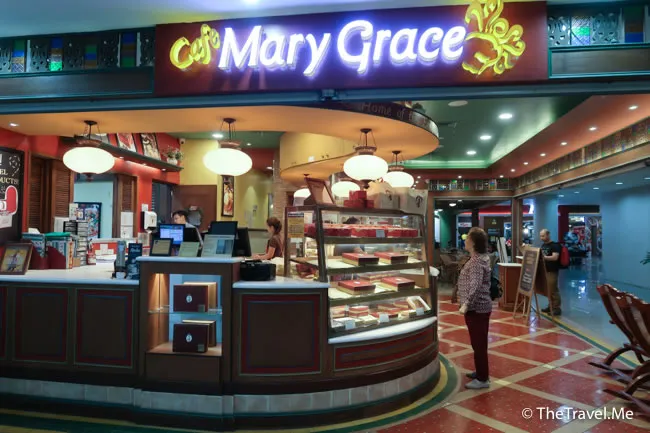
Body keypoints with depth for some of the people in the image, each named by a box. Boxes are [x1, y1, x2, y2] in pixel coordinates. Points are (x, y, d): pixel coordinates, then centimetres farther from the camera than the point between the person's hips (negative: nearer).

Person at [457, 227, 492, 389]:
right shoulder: (481, 258, 11)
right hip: (480, 307, 10)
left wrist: (466, 304, -33)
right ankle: (481, 372, 32)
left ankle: (482, 379, 8)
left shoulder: (476, 261, -20)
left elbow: (475, 286, -31)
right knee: (478, 342, 20)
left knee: (478, 343, -1)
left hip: (476, 308, -10)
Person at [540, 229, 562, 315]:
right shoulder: (543, 245, 14)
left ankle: (557, 308, 0)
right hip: (544, 270, 8)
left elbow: (555, 257, -23)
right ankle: (550, 306, 20)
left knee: (553, 290, -6)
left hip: (552, 271, -8)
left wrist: (544, 257, -29)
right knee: (548, 290, 12)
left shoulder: (554, 245, -11)